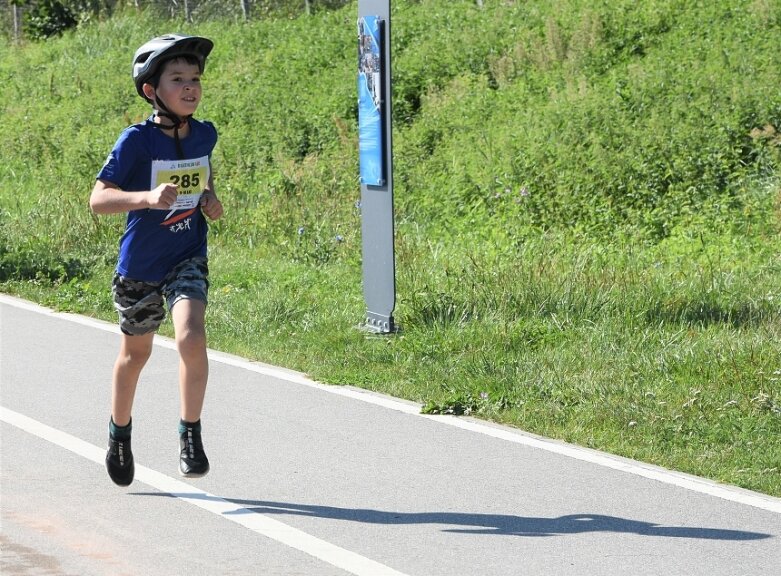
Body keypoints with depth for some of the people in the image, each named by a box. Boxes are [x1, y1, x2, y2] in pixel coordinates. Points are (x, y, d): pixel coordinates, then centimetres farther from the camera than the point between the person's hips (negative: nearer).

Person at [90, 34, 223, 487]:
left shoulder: (205, 134, -3)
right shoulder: (137, 140, -18)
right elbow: (98, 199, -23)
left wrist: (210, 198, 2)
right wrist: (146, 197, -40)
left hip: (189, 258, 2)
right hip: (140, 263, -1)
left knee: (192, 337, -24)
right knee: (136, 352, 16)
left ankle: (191, 435, -11)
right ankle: (120, 433, 40)